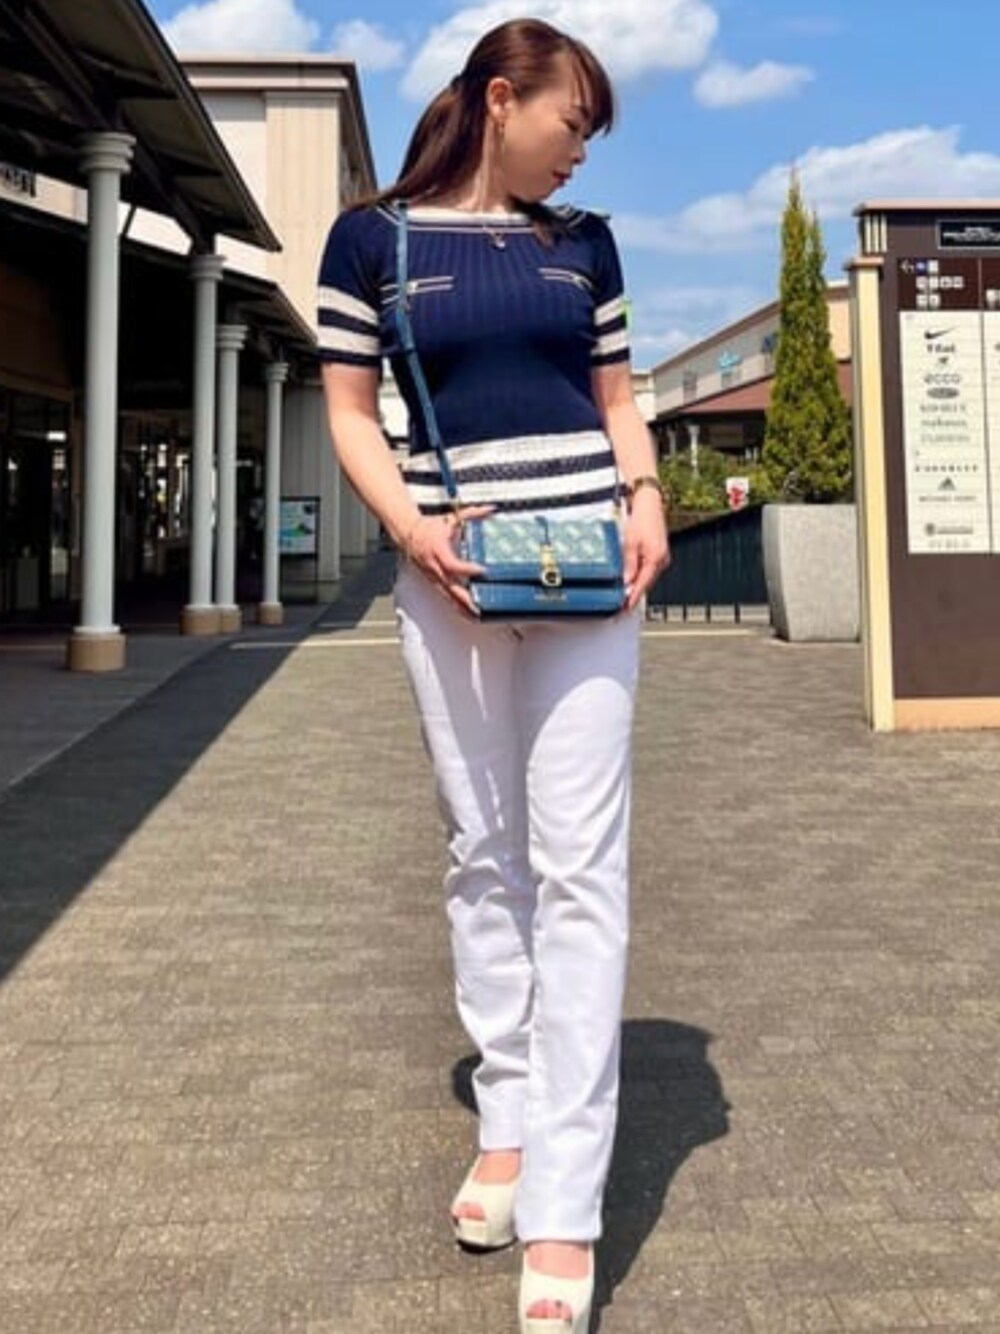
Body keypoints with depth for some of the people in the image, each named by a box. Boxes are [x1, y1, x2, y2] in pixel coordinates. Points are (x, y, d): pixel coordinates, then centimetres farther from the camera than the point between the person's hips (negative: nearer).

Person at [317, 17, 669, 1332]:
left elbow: (618, 397, 15)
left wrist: (648, 500, -5)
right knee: (483, 855, 7)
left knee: (578, 865, -6)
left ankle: (563, 1205, -1)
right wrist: (410, 526, -14)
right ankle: (509, 1120, 23)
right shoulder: (373, 236, 5)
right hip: (448, 571, 0)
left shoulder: (584, 242, 13)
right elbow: (351, 413, 3)